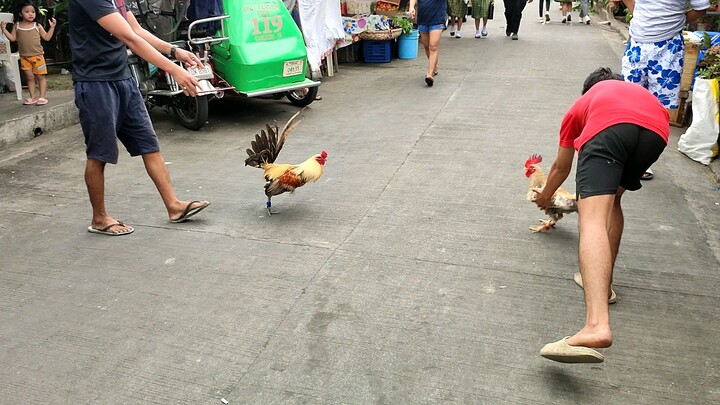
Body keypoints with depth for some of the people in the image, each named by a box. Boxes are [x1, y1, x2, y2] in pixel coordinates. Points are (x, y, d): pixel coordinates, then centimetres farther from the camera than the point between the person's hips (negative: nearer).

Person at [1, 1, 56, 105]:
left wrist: (52, 27, -9)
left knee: (40, 76, 1)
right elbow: (13, 38, 5)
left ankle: (42, 97, 6)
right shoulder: (17, 26, 4)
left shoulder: (37, 26, -1)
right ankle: (32, 98, 14)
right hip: (24, 57, 2)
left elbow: (47, 37, -1)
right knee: (29, 77, 8)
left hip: (37, 56, -2)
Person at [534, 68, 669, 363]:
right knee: (612, 199, 29)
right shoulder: (640, 91, 47)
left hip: (607, 128, -3)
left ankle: (596, 326, -37)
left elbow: (561, 167, 48)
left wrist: (545, 197, 66)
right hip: (656, 131, 4)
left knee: (592, 220, -18)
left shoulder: (581, 104, 41)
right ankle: (603, 282, 27)